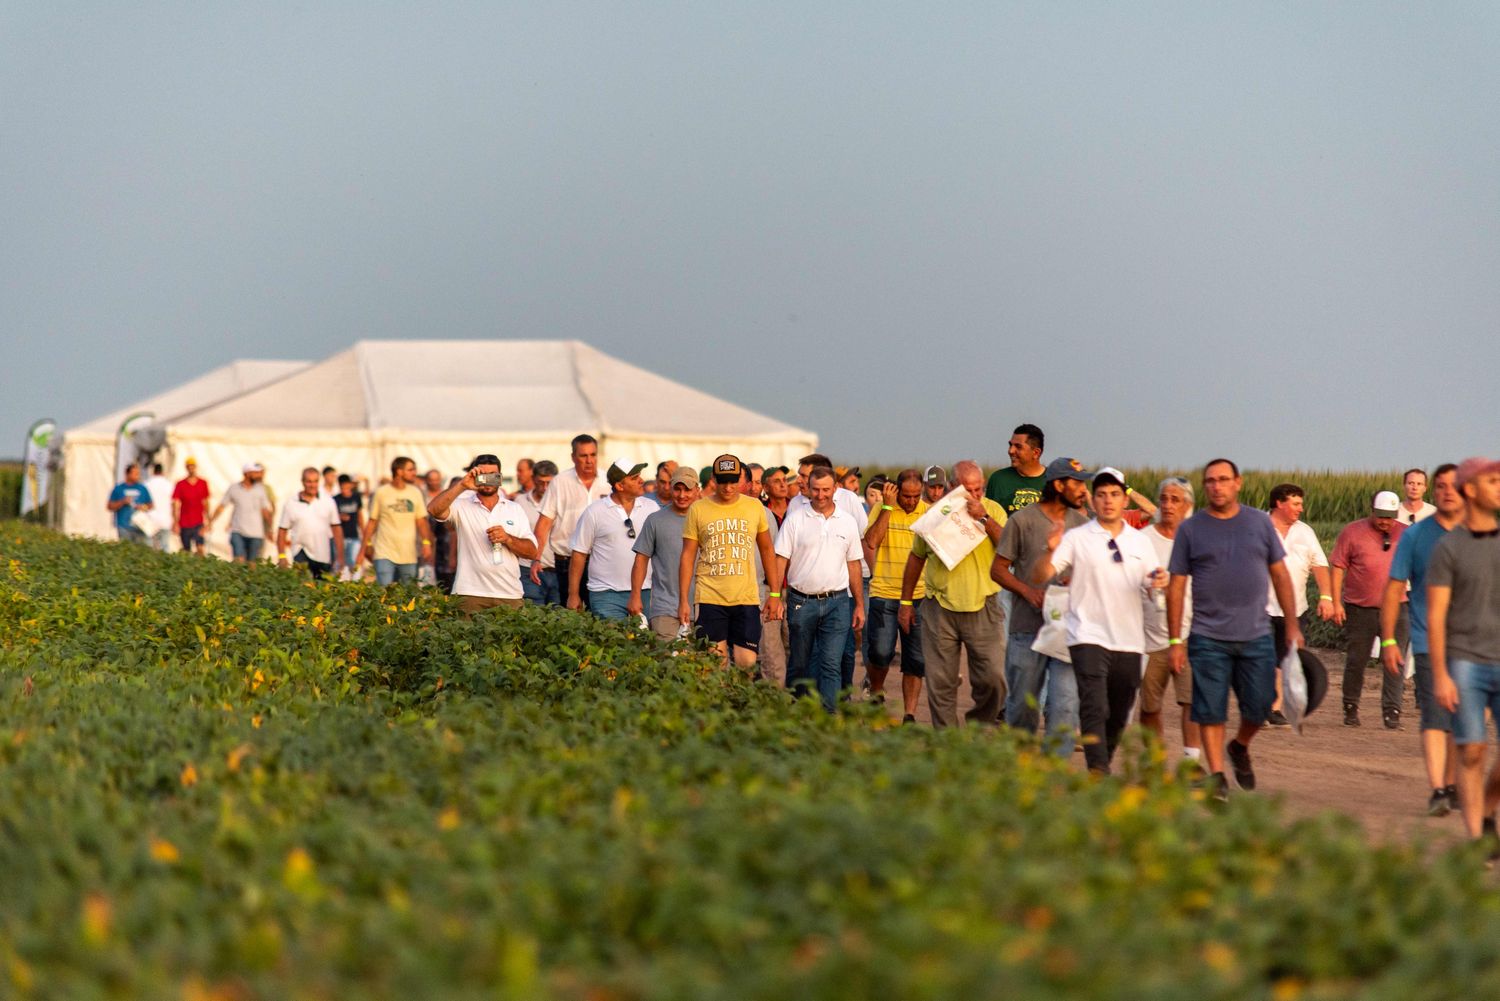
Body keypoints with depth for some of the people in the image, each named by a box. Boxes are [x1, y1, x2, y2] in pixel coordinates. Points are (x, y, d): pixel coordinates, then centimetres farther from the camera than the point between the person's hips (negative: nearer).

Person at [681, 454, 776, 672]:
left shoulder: (754, 507, 8)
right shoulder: (698, 509, 2)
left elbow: (766, 550, 16)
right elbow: (687, 556, 4)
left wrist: (774, 593, 12)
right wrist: (683, 601, -1)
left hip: (746, 599, 1)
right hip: (710, 599, -1)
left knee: (746, 663, -6)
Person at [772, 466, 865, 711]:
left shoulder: (847, 522, 8)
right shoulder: (795, 519, 1)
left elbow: (853, 564, 13)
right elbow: (780, 559, -1)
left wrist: (860, 605, 11)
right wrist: (774, 597, -10)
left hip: (837, 602, 1)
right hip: (801, 601, -1)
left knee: (831, 664, -9)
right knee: (799, 664, 9)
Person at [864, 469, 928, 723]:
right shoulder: (882, 509, 1)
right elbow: (871, 542, -13)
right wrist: (887, 505, -13)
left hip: (918, 596, 2)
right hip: (884, 593, -2)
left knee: (915, 660, 2)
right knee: (881, 651, -9)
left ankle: (909, 714, 9)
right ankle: (876, 691, 21)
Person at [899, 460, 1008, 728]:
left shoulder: (993, 511, 3)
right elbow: (916, 558, 14)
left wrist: (984, 518, -19)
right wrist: (906, 601, 15)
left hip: (983, 608, -1)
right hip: (940, 608, 1)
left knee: (992, 677, -6)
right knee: (940, 681, 3)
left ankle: (982, 726, 18)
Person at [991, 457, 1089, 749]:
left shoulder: (1081, 523, 10)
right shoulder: (1022, 520, -1)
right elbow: (998, 569, 2)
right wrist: (1028, 591, -14)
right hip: (1027, 627, -2)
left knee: (1066, 702, -10)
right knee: (1022, 704, 7)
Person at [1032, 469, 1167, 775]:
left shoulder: (1140, 542, 12)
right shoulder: (1076, 538, 0)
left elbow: (1153, 583, 15)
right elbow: (1038, 577, -7)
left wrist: (1161, 581, -9)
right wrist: (1050, 552, -27)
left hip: (1129, 641, 4)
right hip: (1088, 637, -4)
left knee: (1119, 716, 12)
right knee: (1094, 709, -17)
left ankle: (1104, 765, 30)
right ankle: (1098, 772, -21)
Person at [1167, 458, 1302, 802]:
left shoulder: (1259, 522, 8)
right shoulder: (1191, 529, 2)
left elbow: (1280, 575, 12)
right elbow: (1177, 586, 3)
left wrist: (1292, 625, 7)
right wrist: (1175, 640, -2)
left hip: (1256, 635, 2)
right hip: (1208, 638, -1)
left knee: (1259, 706, 2)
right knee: (1210, 711, -2)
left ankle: (1240, 747, 31)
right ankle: (1216, 774, 7)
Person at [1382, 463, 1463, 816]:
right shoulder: (1415, 536, 1)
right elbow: (1394, 589, 2)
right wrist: (1388, 640, -3)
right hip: (1428, 642, -3)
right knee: (1435, 718, -13)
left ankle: (1451, 785, 23)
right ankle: (1437, 790, -17)